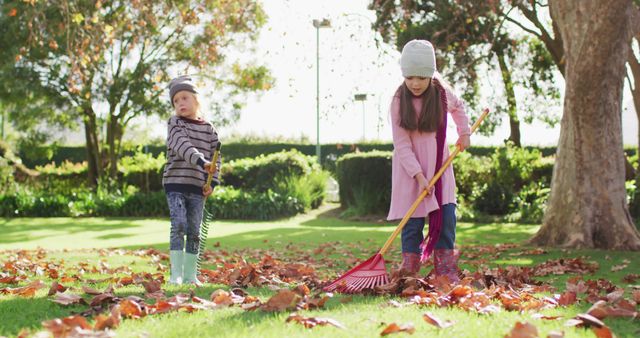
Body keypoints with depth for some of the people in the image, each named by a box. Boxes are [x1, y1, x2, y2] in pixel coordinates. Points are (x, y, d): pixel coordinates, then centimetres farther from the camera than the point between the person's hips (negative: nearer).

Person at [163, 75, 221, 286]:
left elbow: (215, 156, 12)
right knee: (179, 227, -12)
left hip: (198, 187, 3)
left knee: (194, 231, 5)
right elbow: (183, 146, -17)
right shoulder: (175, 123, 0)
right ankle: (176, 273, -9)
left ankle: (190, 274, 12)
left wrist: (212, 183, -1)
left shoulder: (208, 129, 10)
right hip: (175, 183, -3)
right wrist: (202, 162, -33)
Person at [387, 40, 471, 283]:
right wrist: (419, 175, -22)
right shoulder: (399, 102, -13)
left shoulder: (442, 93, -3)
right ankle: (409, 269, 3)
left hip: (439, 165, 3)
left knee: (446, 215, -6)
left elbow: (458, 107, 23)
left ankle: (446, 269, 0)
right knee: (412, 220, -5)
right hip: (410, 169, -2)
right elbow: (402, 144, -15)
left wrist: (464, 132, 12)